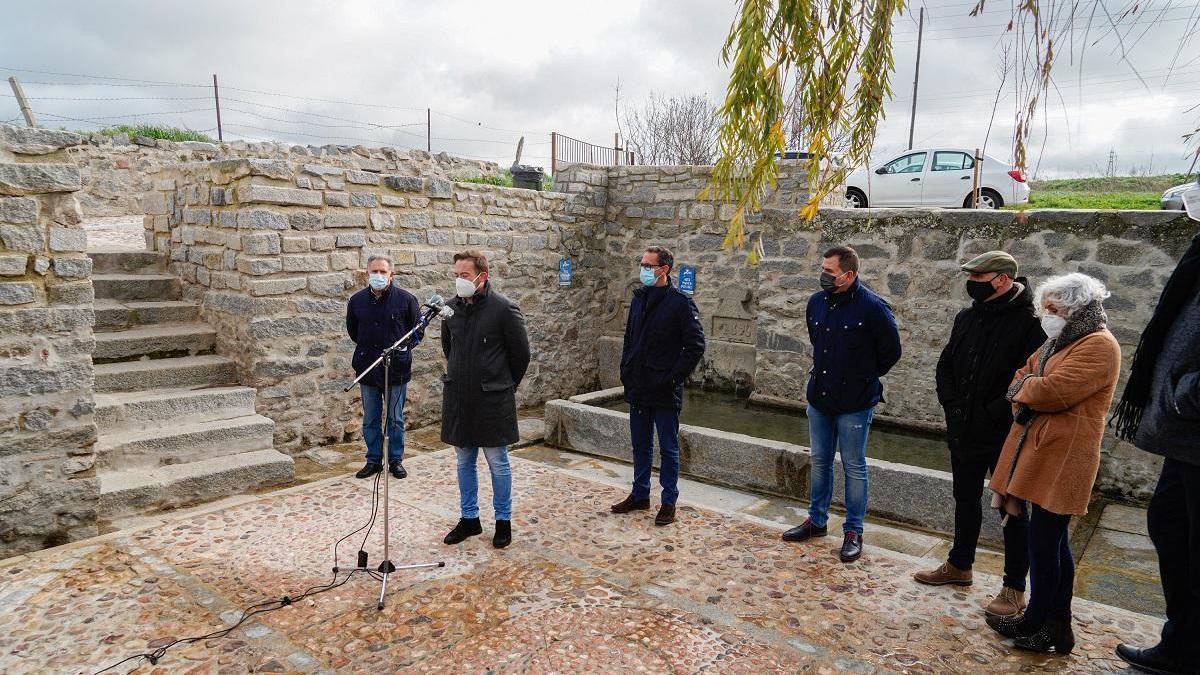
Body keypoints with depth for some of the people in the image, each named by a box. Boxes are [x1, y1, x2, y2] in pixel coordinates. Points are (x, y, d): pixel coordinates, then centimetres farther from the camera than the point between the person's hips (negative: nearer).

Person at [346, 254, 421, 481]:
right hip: (367, 369, 3)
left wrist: (400, 349, 2)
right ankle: (374, 460, 24)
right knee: (370, 420, 11)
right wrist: (366, 348, 12)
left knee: (396, 419, 7)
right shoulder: (357, 300, 2)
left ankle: (396, 460, 21)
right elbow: (352, 330, 18)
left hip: (397, 369, -2)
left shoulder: (406, 299, -7)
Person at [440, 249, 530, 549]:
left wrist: (504, 385, 5)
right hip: (458, 398, 5)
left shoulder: (504, 309, -13)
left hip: (493, 400, -5)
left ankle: (504, 521, 20)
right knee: (464, 461, 14)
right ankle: (469, 519, 28)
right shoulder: (452, 307, 3)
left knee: (497, 462, 5)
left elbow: (521, 354, -4)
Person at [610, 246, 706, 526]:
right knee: (640, 445, 17)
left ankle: (669, 502, 17)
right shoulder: (639, 298, 9)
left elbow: (695, 346, -13)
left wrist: (674, 377, -16)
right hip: (637, 389, 6)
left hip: (665, 392, -6)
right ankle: (640, 495, 30)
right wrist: (626, 370, 9)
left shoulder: (680, 302, -11)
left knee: (668, 448, 6)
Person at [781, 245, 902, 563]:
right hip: (819, 397, 6)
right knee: (820, 462, 16)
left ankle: (853, 532, 18)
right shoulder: (816, 302, 3)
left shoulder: (872, 307, -16)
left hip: (855, 403, -6)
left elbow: (891, 351, -6)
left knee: (854, 467, 5)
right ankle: (817, 520, 31)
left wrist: (864, 377, 3)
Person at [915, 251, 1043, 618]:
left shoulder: (1030, 322, -16)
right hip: (963, 432, 7)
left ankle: (1015, 588, 19)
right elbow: (946, 364, 15)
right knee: (965, 499, 20)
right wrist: (951, 403, 2)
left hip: (1005, 436, -7)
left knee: (1012, 509, 6)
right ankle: (959, 566, 37)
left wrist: (994, 413, -20)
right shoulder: (967, 317, 7)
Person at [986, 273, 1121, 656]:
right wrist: (1027, 392, -5)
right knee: (1053, 538, 13)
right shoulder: (1059, 342, 19)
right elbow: (1024, 377, 17)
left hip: (1061, 456, -9)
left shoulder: (1098, 345, -12)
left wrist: (1023, 388, -3)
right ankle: (1057, 626, 22)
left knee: (1044, 539, -1)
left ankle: (1036, 624, 12)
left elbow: (1055, 391, -22)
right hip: (1038, 448, 9)